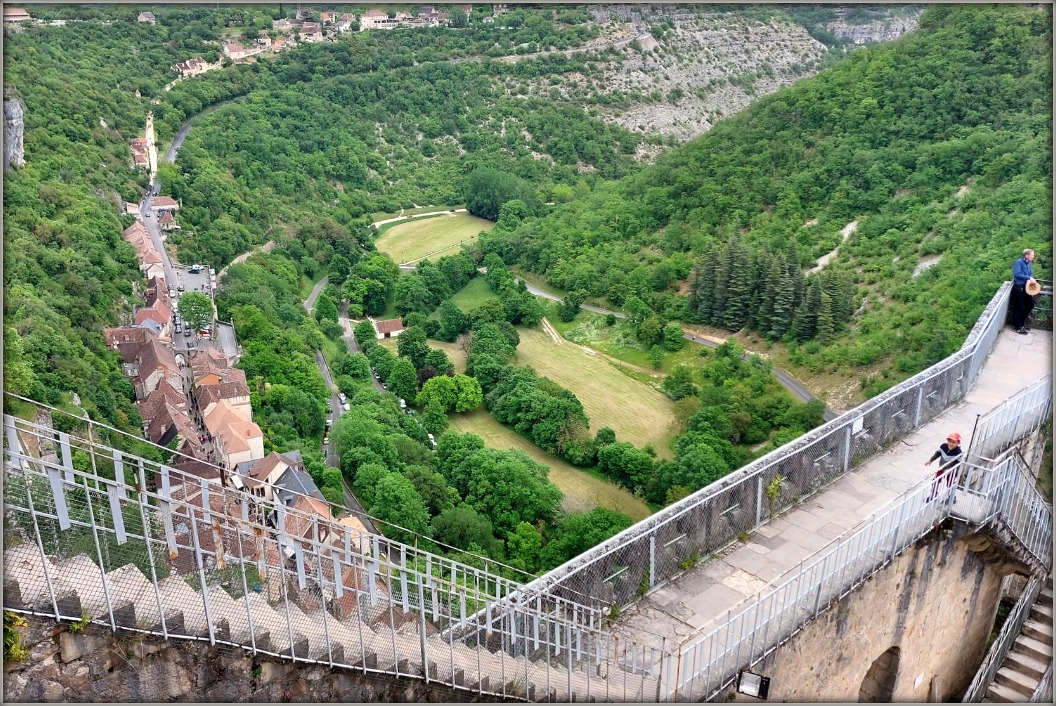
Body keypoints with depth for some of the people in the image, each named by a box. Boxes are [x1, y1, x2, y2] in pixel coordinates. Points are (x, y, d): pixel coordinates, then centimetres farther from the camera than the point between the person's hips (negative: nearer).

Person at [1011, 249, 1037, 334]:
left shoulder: (1028, 264, 13)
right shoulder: (1018, 262, -12)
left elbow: (1030, 274, 16)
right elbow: (1017, 274, -23)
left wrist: (1031, 279, -6)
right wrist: (1029, 278, -25)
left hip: (1026, 287, 9)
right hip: (1018, 288, -8)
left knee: (1030, 304, 12)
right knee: (1019, 307, -1)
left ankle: (1021, 322, 28)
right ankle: (1018, 327, 8)